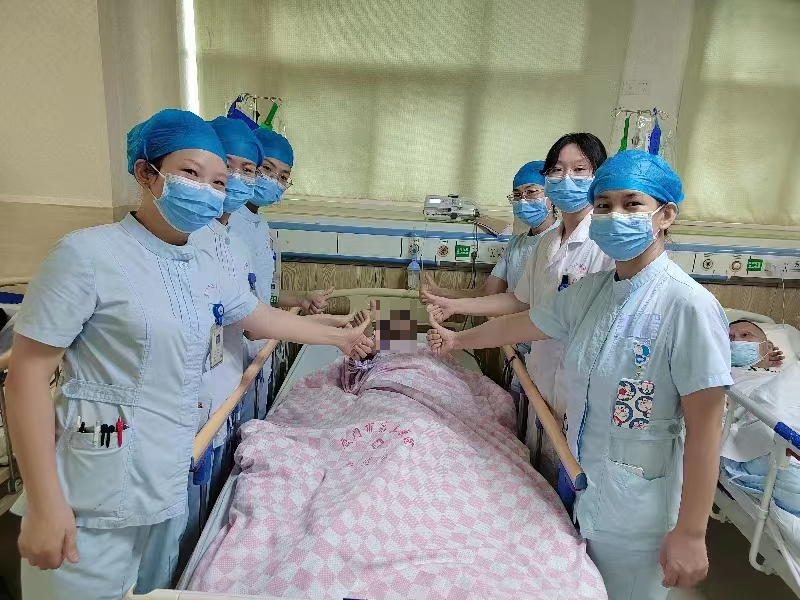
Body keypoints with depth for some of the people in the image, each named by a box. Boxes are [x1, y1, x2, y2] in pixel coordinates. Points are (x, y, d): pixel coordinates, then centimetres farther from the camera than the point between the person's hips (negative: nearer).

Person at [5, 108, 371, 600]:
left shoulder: (204, 270, 6)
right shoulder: (88, 254, -14)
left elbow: (264, 319, 21)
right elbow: (27, 377, -13)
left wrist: (339, 337, 28)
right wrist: (45, 505, -15)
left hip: (167, 485, 6)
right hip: (94, 499, -6)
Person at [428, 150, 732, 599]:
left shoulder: (690, 305, -23)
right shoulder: (591, 290, -2)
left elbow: (705, 428, -20)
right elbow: (527, 323, 13)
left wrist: (690, 532, -17)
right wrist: (458, 340, 25)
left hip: (637, 499, -6)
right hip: (581, 480, 6)